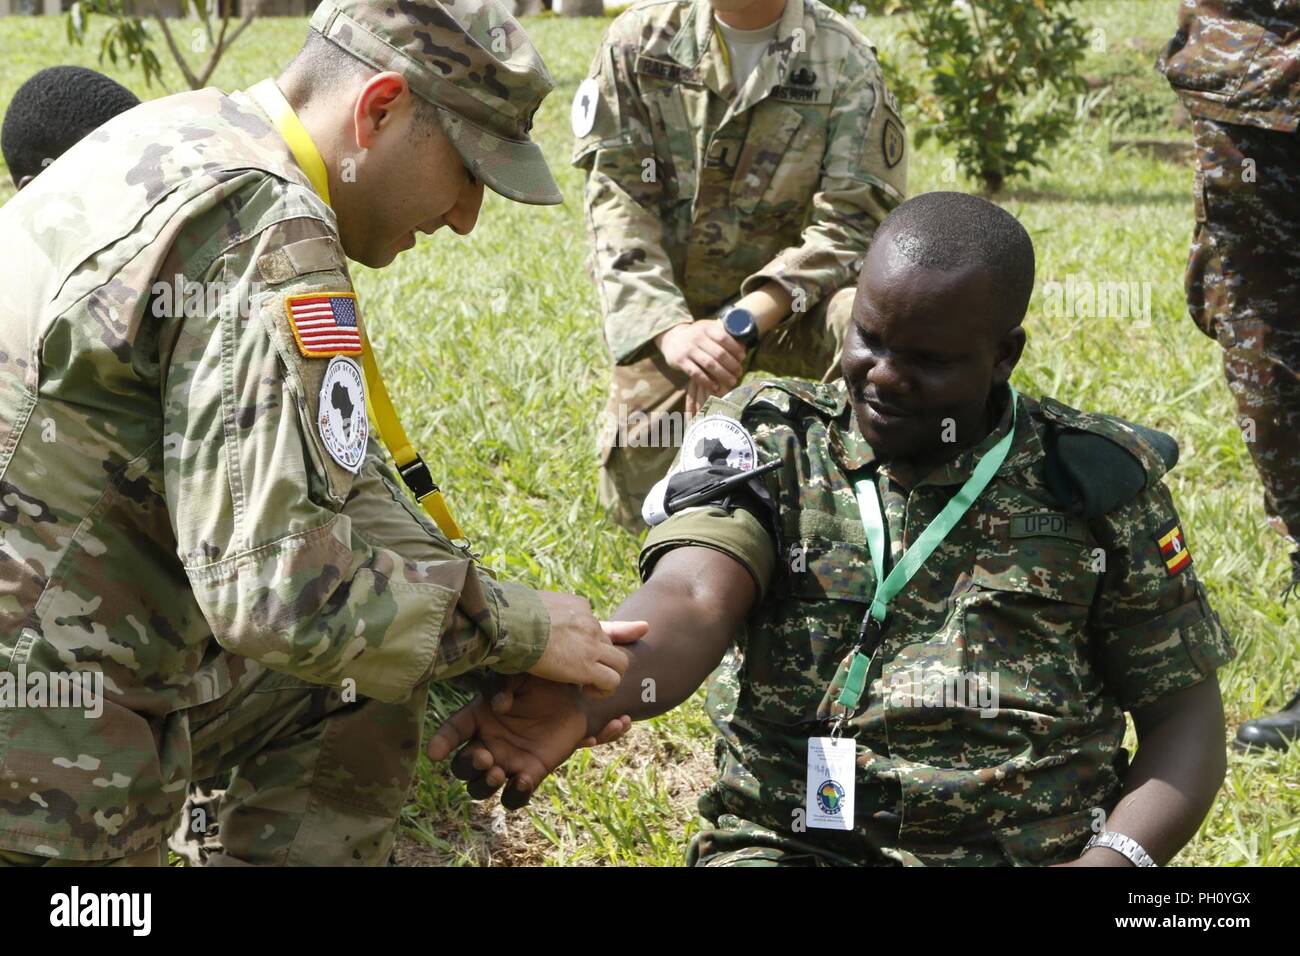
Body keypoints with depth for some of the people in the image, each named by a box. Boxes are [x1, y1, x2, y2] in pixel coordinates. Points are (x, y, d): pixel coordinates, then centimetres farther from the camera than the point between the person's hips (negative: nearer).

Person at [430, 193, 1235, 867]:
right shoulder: (768, 442, 5)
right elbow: (692, 601, -14)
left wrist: (1115, 856, -9)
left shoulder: (1096, 485, 7)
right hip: (786, 842, 0)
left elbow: (1185, 713, 10)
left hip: (1031, 849, 1)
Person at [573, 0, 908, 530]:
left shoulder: (843, 59, -11)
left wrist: (744, 321, -29)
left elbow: (851, 222, -16)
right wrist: (668, 328, -26)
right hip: (671, 308, 2)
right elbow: (615, 195, -11)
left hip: (787, 298, -2)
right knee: (636, 499, -3)